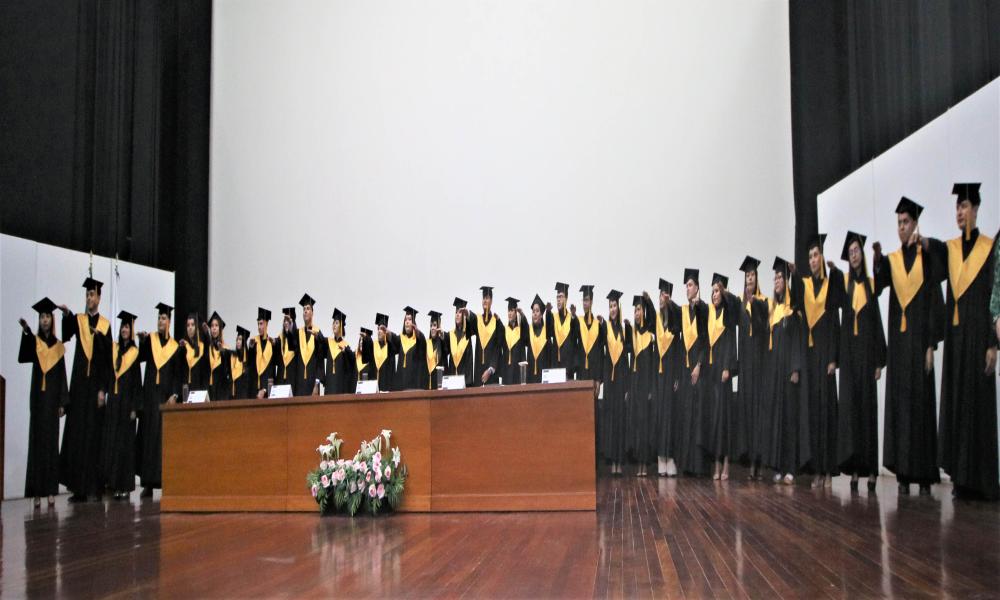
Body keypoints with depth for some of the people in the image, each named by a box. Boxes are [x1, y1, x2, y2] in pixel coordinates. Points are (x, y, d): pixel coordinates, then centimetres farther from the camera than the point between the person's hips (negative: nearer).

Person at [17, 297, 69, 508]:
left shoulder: (58, 345, 9)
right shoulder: (34, 341, 3)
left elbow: (63, 375, 9)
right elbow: (22, 357, -20)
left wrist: (62, 403, 2)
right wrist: (25, 332, -36)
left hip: (52, 397, 1)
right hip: (37, 396, -1)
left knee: (51, 442, 2)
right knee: (36, 441, -2)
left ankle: (50, 490, 4)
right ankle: (37, 492, -1)